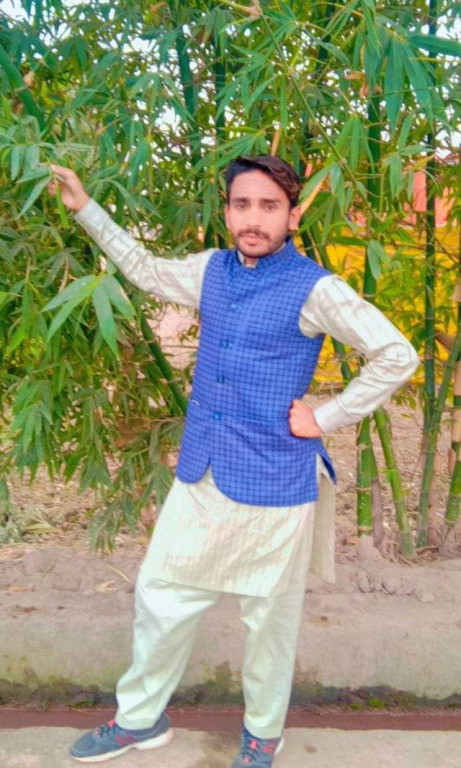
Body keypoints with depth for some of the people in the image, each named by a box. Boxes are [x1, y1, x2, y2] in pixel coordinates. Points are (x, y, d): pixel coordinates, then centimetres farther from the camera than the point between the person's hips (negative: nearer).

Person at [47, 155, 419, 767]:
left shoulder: (314, 289, -13)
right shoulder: (213, 270, 5)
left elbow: (397, 357, -12)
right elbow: (147, 270, 22)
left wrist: (325, 419, -12)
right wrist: (86, 208, 23)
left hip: (273, 485, -5)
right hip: (200, 477, 6)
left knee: (269, 619, 10)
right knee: (161, 594, 15)